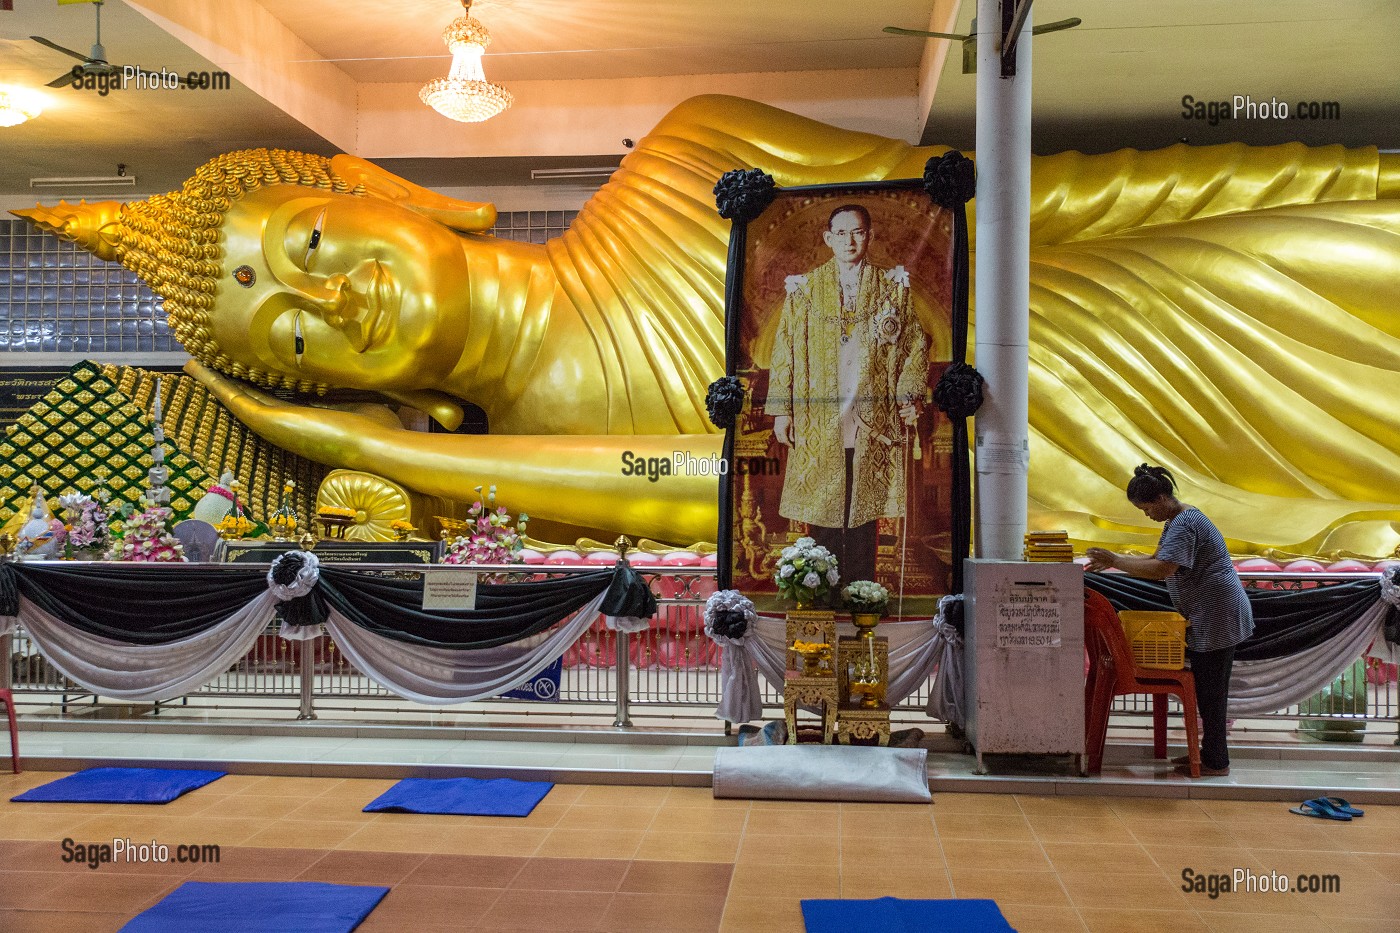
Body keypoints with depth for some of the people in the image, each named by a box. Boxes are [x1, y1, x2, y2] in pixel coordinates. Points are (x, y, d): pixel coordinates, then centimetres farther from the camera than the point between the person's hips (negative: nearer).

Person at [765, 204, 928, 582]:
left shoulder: (893, 286, 9)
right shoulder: (804, 288, 8)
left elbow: (916, 345, 10)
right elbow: (784, 350, 6)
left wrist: (908, 395, -4)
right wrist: (781, 409, 0)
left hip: (873, 421, 0)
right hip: (818, 420, 0)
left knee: (865, 507, 3)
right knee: (821, 512, 0)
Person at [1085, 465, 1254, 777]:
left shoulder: (1184, 525, -21)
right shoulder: (1179, 519, 13)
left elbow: (1162, 569, -33)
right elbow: (1157, 560, 16)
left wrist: (1115, 560, -26)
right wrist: (1112, 562, 6)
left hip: (1216, 615, -11)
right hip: (1210, 614, 11)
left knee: (1210, 689, -2)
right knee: (1209, 687, 16)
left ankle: (1216, 763, 7)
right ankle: (1211, 753, 24)